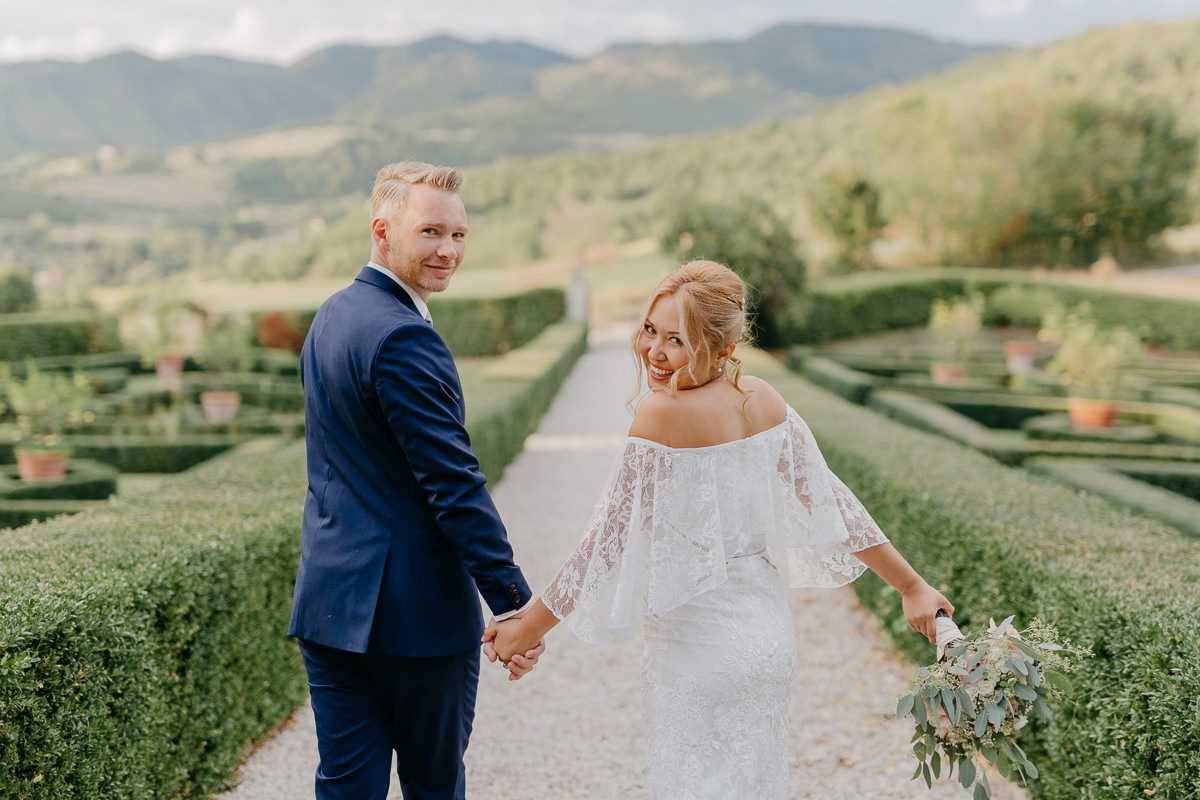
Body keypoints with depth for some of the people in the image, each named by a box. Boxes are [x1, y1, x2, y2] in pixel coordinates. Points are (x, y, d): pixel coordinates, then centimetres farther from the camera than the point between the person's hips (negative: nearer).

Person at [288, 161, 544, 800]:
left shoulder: (331, 317, 12)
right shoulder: (403, 339, -19)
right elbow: (455, 485, -22)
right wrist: (515, 604, -20)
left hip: (329, 601, 8)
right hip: (415, 608, -8)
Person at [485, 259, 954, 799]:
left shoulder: (662, 414, -19)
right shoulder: (764, 401, 0)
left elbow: (612, 537, -16)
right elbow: (828, 501, 4)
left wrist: (530, 628, -7)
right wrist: (911, 586, 13)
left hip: (697, 648, -7)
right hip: (769, 638, 7)